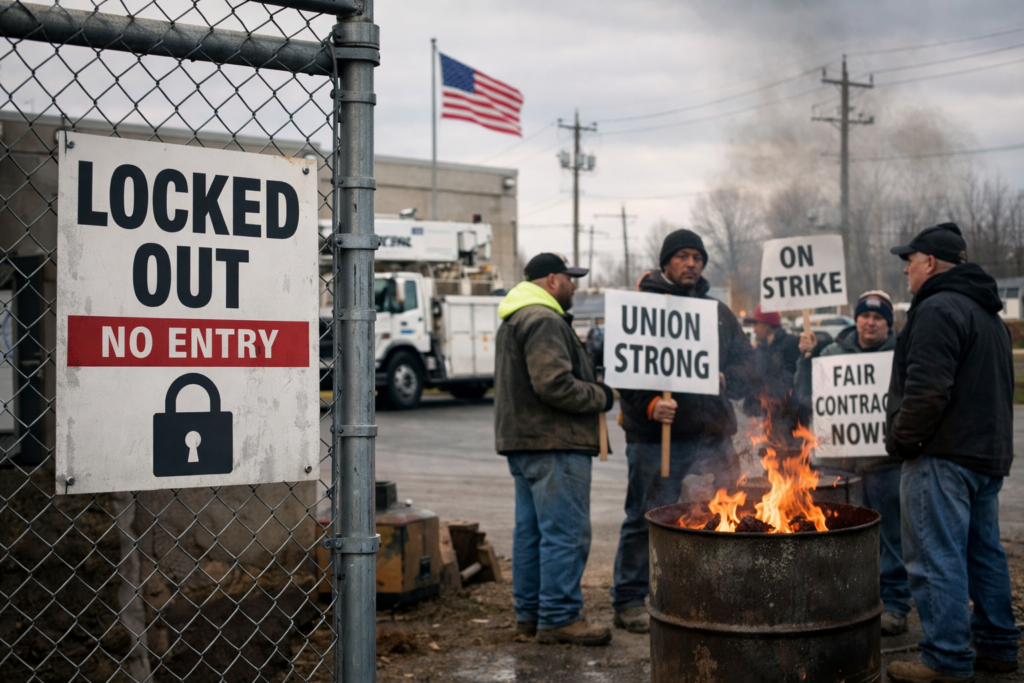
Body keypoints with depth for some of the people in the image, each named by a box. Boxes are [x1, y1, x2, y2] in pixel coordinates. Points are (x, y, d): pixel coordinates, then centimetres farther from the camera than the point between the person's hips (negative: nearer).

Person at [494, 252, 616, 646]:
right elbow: (555, 385, -24)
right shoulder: (544, 321, -15)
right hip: (553, 443, -11)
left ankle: (529, 613, 20)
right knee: (565, 532, -8)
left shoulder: (514, 321, 21)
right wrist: (600, 396, -10)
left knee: (531, 529, 14)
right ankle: (559, 618, -5)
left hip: (522, 439, 11)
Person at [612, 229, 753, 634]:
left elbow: (744, 360, 16)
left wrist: (726, 380, -6)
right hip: (655, 434, -5)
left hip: (712, 434, 5)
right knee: (645, 518, 1)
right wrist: (648, 404, -22)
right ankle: (628, 601, 13)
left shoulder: (718, 312, 16)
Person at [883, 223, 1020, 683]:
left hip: (944, 455, -10)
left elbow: (927, 388, -23)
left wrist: (901, 439, -12)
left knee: (937, 559, -7)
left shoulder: (938, 309, -14)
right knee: (984, 552, 16)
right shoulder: (987, 313, 19)